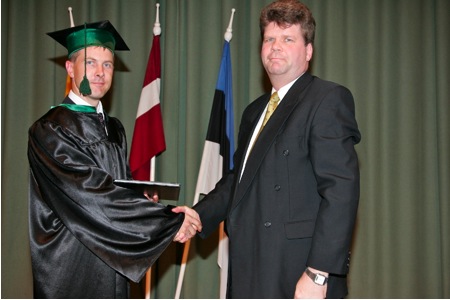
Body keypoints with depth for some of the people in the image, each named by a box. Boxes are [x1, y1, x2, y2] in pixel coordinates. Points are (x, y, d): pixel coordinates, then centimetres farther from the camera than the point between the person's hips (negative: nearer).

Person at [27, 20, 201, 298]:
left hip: (112, 262, 7)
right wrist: (170, 221, -21)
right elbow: (93, 198, -22)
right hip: (71, 267, -7)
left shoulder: (114, 129, 10)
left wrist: (143, 202, -7)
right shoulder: (51, 131, -14)